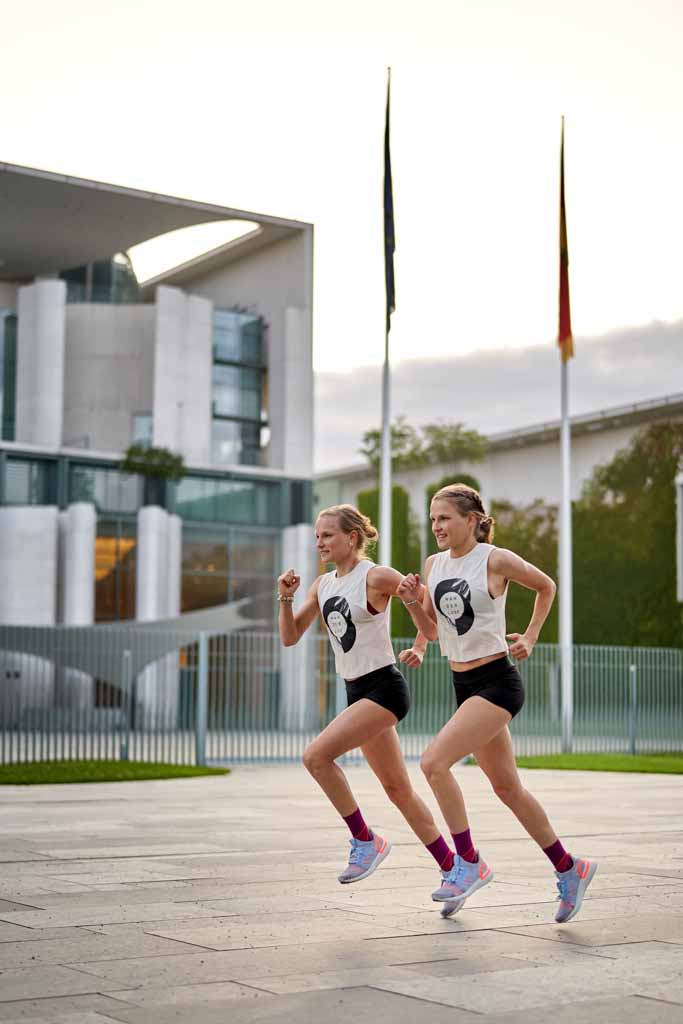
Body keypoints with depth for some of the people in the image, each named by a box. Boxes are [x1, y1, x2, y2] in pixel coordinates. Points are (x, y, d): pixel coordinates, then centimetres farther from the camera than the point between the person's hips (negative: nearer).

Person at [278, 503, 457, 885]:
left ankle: (366, 840, -5)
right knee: (398, 788, 11)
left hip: (384, 687, -8)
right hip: (357, 691, 8)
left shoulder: (375, 577, -12)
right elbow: (290, 637, 13)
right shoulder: (323, 585, 10)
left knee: (317, 755, -20)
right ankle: (452, 866, 22)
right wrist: (286, 598, -1)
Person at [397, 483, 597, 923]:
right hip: (464, 684, 8)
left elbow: (547, 586, 6)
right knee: (508, 788, 13)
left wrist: (530, 638, 1)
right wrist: (413, 601, -3)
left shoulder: (496, 560, -10)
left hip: (497, 683, -8)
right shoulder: (434, 564, 7)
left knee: (434, 760, -21)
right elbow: (431, 630, 15)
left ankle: (470, 863, -8)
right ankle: (569, 868, 28)